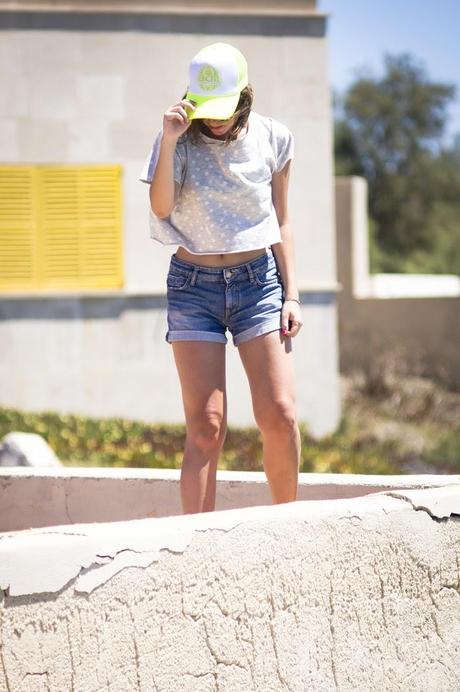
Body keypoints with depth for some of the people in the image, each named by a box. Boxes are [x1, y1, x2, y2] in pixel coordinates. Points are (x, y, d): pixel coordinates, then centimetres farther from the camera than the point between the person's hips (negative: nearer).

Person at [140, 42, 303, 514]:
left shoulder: (272, 139, 3)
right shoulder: (181, 141, -1)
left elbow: (281, 223, 11)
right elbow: (161, 208, -15)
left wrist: (291, 295, 5)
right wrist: (169, 141, -24)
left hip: (258, 280, 1)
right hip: (194, 284, -1)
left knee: (279, 417, -10)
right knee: (205, 427, -10)